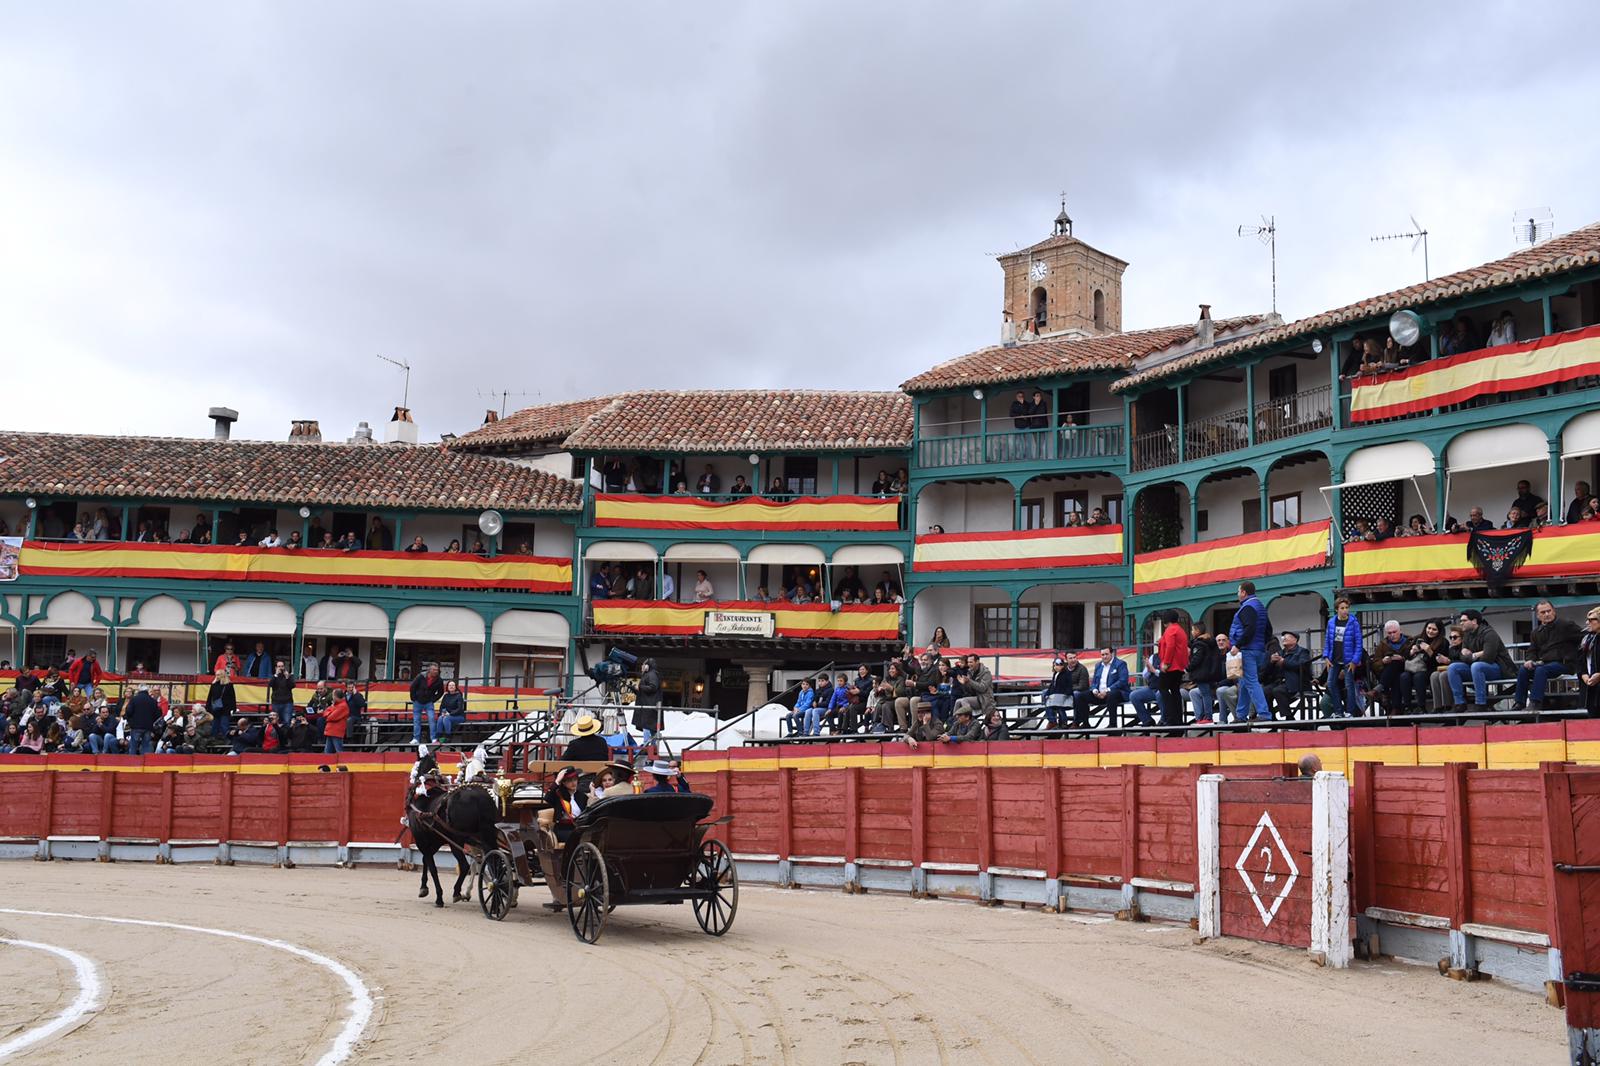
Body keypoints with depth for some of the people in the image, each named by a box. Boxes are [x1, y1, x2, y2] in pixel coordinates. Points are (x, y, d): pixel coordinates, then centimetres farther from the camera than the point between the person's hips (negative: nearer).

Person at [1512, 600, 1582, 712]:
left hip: (1564, 664, -6)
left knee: (1541, 670, -33)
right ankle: (1519, 703, -19)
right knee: (1523, 670, -19)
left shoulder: (1566, 625, -1)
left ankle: (1536, 704, -38)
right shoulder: (1536, 632, 18)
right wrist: (1530, 660, -3)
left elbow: (1584, 638, -7)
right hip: (1544, 663, 6)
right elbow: (1532, 651, 19)